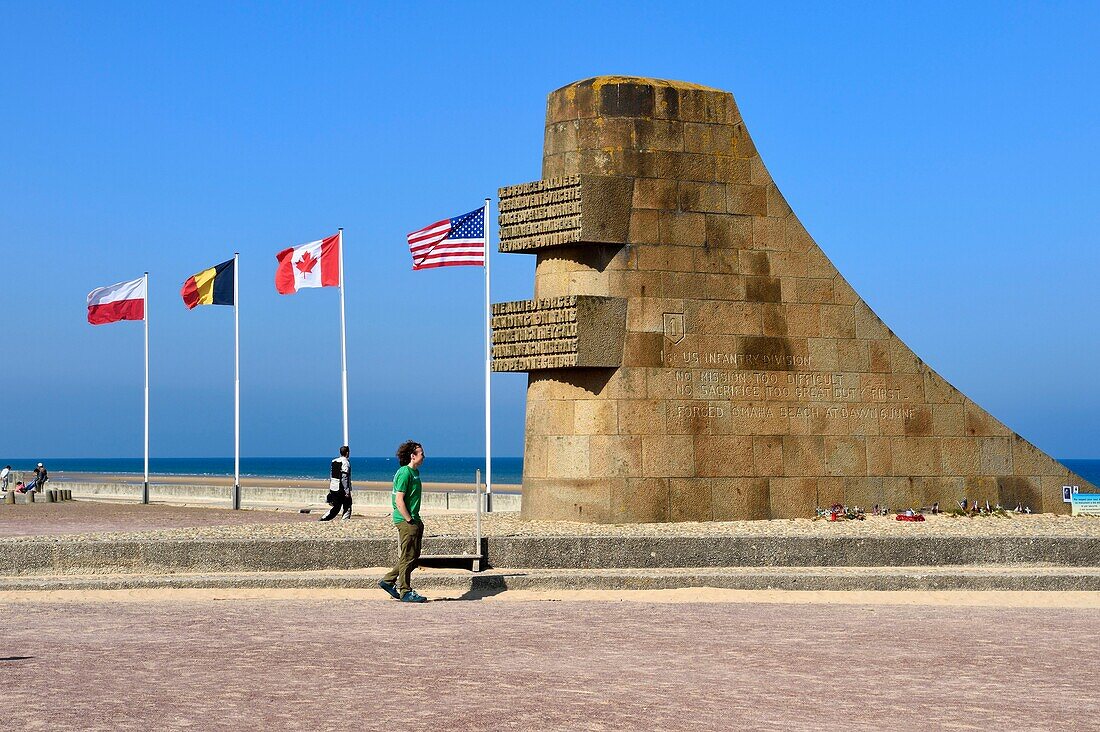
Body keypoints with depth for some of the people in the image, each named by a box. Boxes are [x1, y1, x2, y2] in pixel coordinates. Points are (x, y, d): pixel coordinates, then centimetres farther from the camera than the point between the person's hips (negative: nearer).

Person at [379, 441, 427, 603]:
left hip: (413, 520, 10)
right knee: (408, 557, -3)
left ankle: (388, 581, 21)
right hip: (405, 521, -10)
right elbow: (399, 501, -19)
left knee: (414, 555, 14)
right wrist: (410, 521, -18)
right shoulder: (404, 473, -16)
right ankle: (405, 592, 4)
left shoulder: (415, 472, 15)